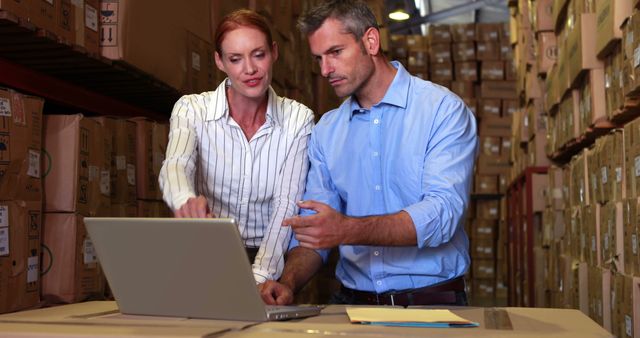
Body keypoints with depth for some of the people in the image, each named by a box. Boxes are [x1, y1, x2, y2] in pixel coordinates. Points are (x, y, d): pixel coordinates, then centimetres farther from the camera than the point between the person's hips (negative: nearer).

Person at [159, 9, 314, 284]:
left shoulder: (299, 120, -1)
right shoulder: (191, 109, -2)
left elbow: (286, 204, -7)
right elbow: (176, 165, -20)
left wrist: (261, 276, -21)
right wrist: (187, 200, -43)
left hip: (270, 260, 0)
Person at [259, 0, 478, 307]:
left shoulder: (444, 110, -5)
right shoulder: (325, 132, 10)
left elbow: (443, 213, -18)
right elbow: (312, 231, 8)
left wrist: (348, 230, -30)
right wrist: (288, 283, -12)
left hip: (433, 303, -3)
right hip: (352, 301, 4)